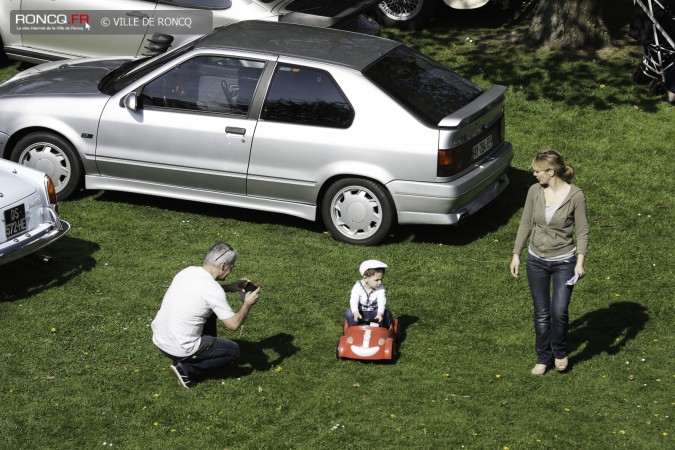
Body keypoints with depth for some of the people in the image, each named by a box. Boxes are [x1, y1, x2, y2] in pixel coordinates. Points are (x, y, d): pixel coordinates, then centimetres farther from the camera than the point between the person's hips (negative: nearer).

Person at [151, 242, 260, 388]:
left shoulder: (188, 271, 2)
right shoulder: (213, 290, -21)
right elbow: (234, 324, -15)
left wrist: (229, 287, 20)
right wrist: (248, 303, 2)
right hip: (178, 349, -8)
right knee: (233, 350, 10)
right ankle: (186, 369, 1)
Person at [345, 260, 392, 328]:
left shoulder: (380, 288, -14)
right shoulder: (358, 287, -19)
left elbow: (381, 302, -28)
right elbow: (353, 301, -31)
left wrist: (380, 314, -48)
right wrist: (356, 313, -50)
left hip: (374, 312, 1)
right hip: (360, 312, -1)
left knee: (386, 313, -22)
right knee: (349, 314, -26)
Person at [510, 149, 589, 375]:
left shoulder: (575, 195, -14)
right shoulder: (535, 191, -4)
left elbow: (582, 231, -8)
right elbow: (525, 224, 6)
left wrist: (580, 262, -16)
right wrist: (516, 254, 6)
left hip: (564, 262, -3)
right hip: (536, 261, 3)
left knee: (559, 311, -11)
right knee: (541, 313, 10)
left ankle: (560, 352, 17)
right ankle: (543, 358, 27)